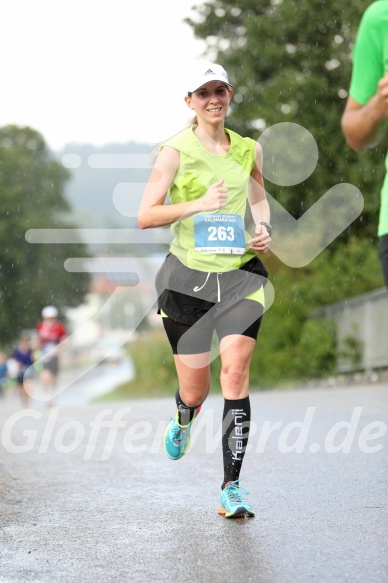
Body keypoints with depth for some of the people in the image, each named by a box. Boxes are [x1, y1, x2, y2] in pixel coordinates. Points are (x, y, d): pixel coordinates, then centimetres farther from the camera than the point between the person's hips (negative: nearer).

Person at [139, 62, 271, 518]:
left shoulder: (249, 149, 9)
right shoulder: (176, 151, -4)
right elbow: (145, 216, -8)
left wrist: (265, 230, 6)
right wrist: (199, 204, -19)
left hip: (241, 274, 2)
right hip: (189, 276, -2)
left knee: (235, 370, -16)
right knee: (194, 390, 5)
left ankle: (231, 488, -12)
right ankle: (182, 421, 45)